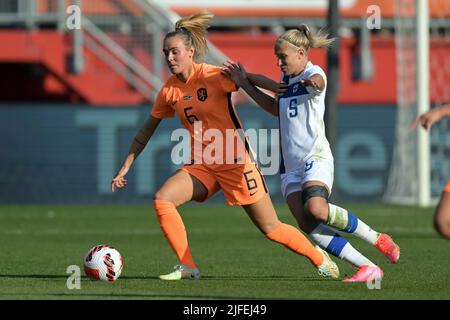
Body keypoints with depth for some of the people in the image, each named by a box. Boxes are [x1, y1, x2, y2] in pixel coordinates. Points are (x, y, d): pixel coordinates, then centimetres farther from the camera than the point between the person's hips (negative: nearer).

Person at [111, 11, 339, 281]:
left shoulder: (215, 76, -14)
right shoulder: (170, 90, 2)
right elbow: (148, 128, 14)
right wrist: (126, 167, 14)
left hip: (235, 162, -5)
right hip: (201, 165, 5)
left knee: (271, 229, -2)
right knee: (162, 200, -17)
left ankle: (319, 258, 22)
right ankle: (187, 267, -9)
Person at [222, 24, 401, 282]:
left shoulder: (313, 74, -4)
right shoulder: (287, 80, 19)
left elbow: (318, 82, -23)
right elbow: (276, 108, 31)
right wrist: (245, 83, 26)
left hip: (316, 158, -7)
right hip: (291, 165, 7)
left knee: (316, 209, -32)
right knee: (306, 224, -14)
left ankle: (377, 239, -12)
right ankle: (368, 268, -16)